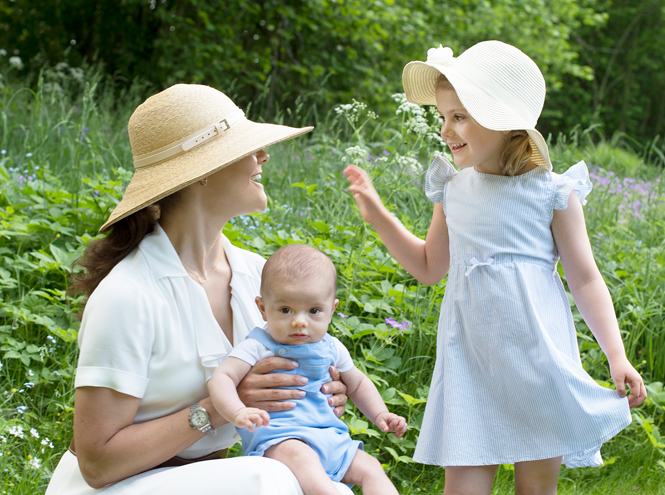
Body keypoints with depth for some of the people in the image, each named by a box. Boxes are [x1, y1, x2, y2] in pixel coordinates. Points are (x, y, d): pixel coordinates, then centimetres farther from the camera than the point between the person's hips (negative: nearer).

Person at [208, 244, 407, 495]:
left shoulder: (330, 348, 15)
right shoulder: (259, 347, -2)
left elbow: (357, 384, 32)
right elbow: (221, 378, -13)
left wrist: (380, 415, 17)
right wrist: (238, 413, -32)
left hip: (330, 438, 6)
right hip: (276, 439, -6)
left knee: (370, 468, -12)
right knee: (298, 456, -37)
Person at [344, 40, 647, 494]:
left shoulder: (552, 193, -4)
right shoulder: (453, 192, 8)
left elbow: (585, 278, 0)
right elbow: (429, 267, 22)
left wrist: (616, 355, -7)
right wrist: (378, 216, 13)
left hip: (536, 355, -3)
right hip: (469, 359, 3)